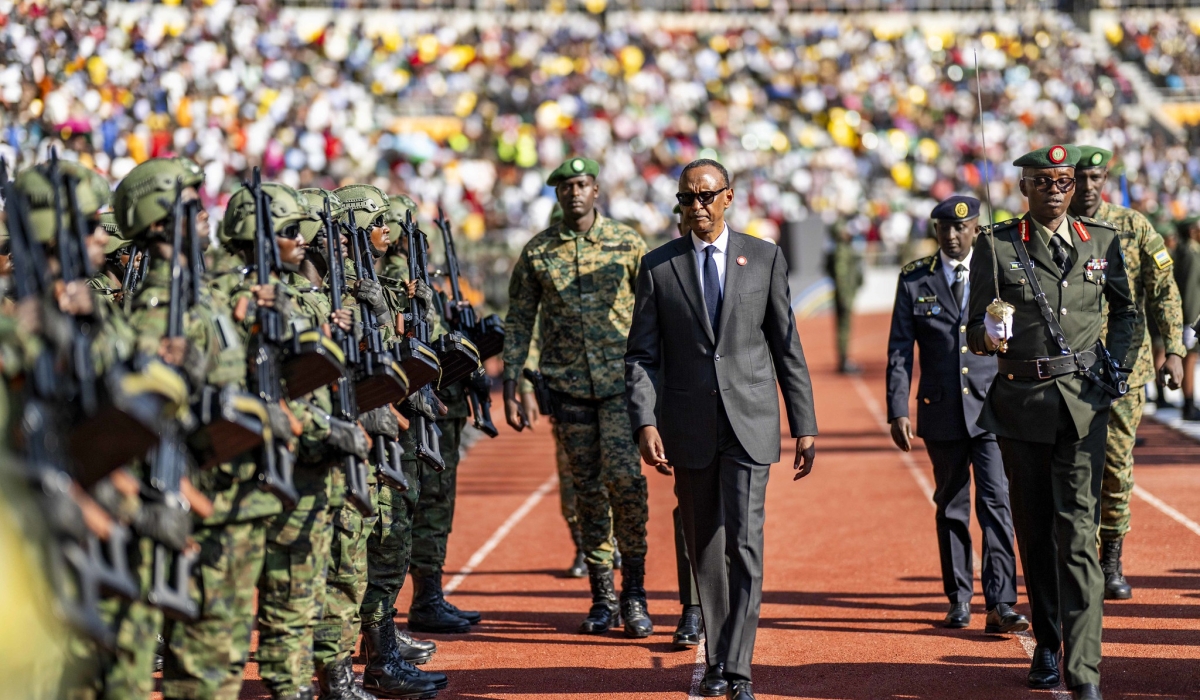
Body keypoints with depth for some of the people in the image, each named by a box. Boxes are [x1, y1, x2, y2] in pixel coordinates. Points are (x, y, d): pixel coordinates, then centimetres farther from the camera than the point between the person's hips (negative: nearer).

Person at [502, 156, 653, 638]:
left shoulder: (627, 243, 2)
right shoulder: (537, 253, 5)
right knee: (588, 488, 6)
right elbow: (518, 323, 9)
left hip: (623, 381, -2)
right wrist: (510, 390, 3)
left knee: (624, 477, -15)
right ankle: (603, 598, 14)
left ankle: (633, 593, -4)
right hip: (569, 387, 2)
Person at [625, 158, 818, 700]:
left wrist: (804, 426, 3)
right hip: (689, 427, 1)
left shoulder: (764, 259, 5)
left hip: (750, 423, -1)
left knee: (743, 544, -11)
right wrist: (645, 422, -11)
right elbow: (641, 355, 3)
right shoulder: (658, 267, 5)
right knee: (705, 551, 8)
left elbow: (787, 348, 6)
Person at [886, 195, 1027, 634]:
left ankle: (1000, 605, -14)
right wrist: (897, 411, -4)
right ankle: (958, 599, 22)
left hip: (992, 409, -1)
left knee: (995, 502, -11)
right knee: (951, 507, 10)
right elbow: (899, 351, 3)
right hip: (941, 412, 1)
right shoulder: (914, 280, 4)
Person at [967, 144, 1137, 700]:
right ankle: (1046, 644, 28)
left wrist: (1115, 357, 7)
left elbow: (1125, 309, 23)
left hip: (1083, 401, 0)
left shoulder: (1101, 241, 8)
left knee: (1077, 530, -10)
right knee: (1034, 530, 10)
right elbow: (975, 332, 1)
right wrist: (988, 337, -22)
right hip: (1022, 402, 0)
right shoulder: (996, 247, 2)